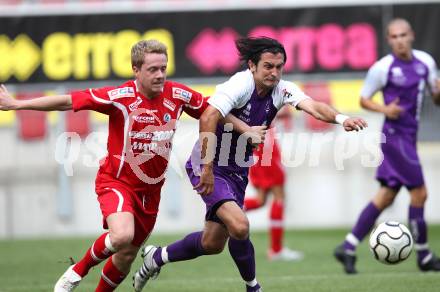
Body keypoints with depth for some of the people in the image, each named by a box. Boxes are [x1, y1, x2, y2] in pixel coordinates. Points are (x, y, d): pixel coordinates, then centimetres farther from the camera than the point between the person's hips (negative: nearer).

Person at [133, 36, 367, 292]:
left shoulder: (282, 90, -6)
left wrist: (340, 118, -44)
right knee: (239, 226, -25)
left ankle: (157, 257, 37)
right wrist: (207, 168, -36)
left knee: (212, 244, 13)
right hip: (208, 167, -7)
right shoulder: (241, 84, -23)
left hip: (238, 172, 7)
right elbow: (208, 118, -33)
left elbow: (312, 106, -23)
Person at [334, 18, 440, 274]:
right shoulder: (383, 68, -8)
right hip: (395, 135, -7)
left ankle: (348, 247, 12)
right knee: (419, 193, -6)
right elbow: (363, 99, 1)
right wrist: (384, 109, -17)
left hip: (409, 137, 7)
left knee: (387, 196, 7)